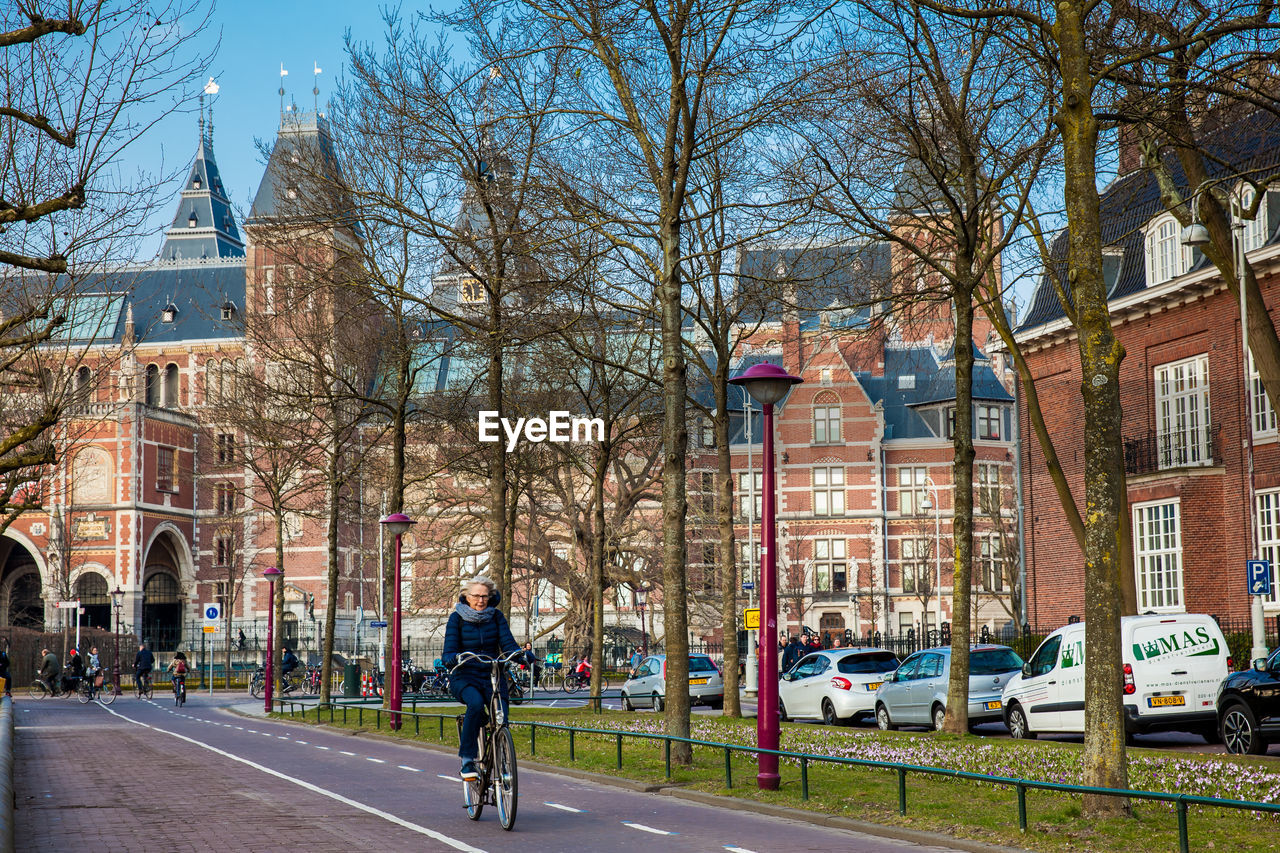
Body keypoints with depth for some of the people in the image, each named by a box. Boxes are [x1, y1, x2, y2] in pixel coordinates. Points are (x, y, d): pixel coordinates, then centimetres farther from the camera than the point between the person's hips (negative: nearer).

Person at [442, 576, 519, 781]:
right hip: (464, 677, -2)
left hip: (493, 675, 2)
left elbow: (508, 643, -4)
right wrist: (453, 658, -33)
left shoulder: (496, 616, 5)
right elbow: (449, 652, -9)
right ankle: (467, 760, -25)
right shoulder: (457, 618, -2)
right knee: (476, 704, -34)